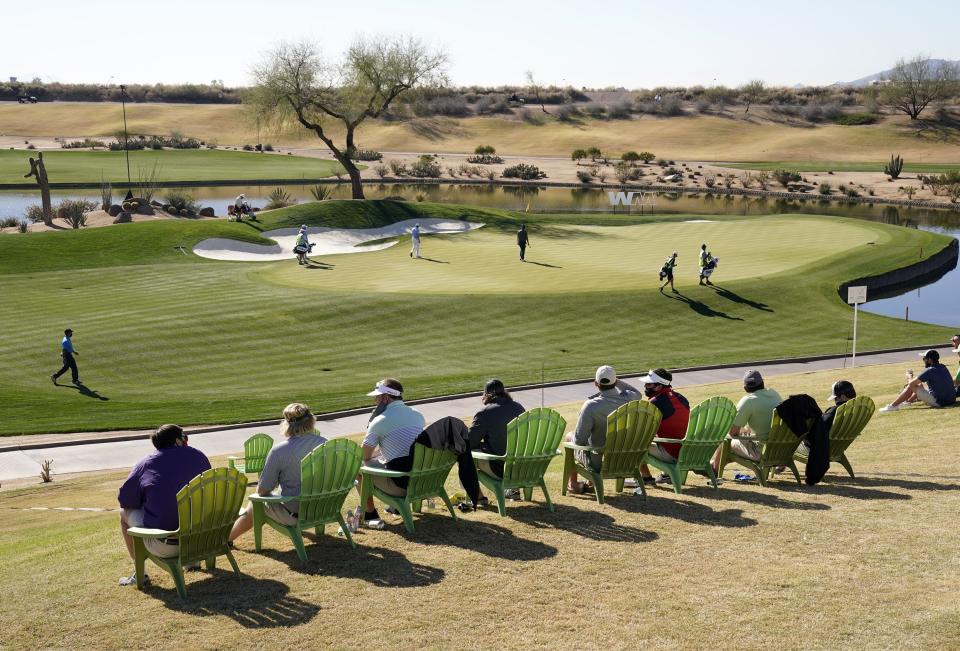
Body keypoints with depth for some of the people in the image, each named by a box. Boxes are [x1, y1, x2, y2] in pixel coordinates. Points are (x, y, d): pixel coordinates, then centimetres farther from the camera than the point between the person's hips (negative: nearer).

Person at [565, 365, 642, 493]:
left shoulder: (591, 406, -29)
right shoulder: (628, 399, -14)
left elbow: (579, 440, -22)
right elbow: (638, 394, 15)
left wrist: (573, 438, 2)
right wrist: (616, 381, 10)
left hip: (598, 463, -5)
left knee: (570, 436, 23)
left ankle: (573, 485, 34)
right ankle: (590, 483, 43)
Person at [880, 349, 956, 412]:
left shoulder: (930, 370, -17)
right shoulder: (943, 367, 10)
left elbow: (912, 383, -11)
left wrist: (910, 379, 11)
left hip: (938, 402, -9)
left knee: (911, 386, -1)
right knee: (921, 384, 27)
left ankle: (892, 405, 5)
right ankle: (908, 401, 43)